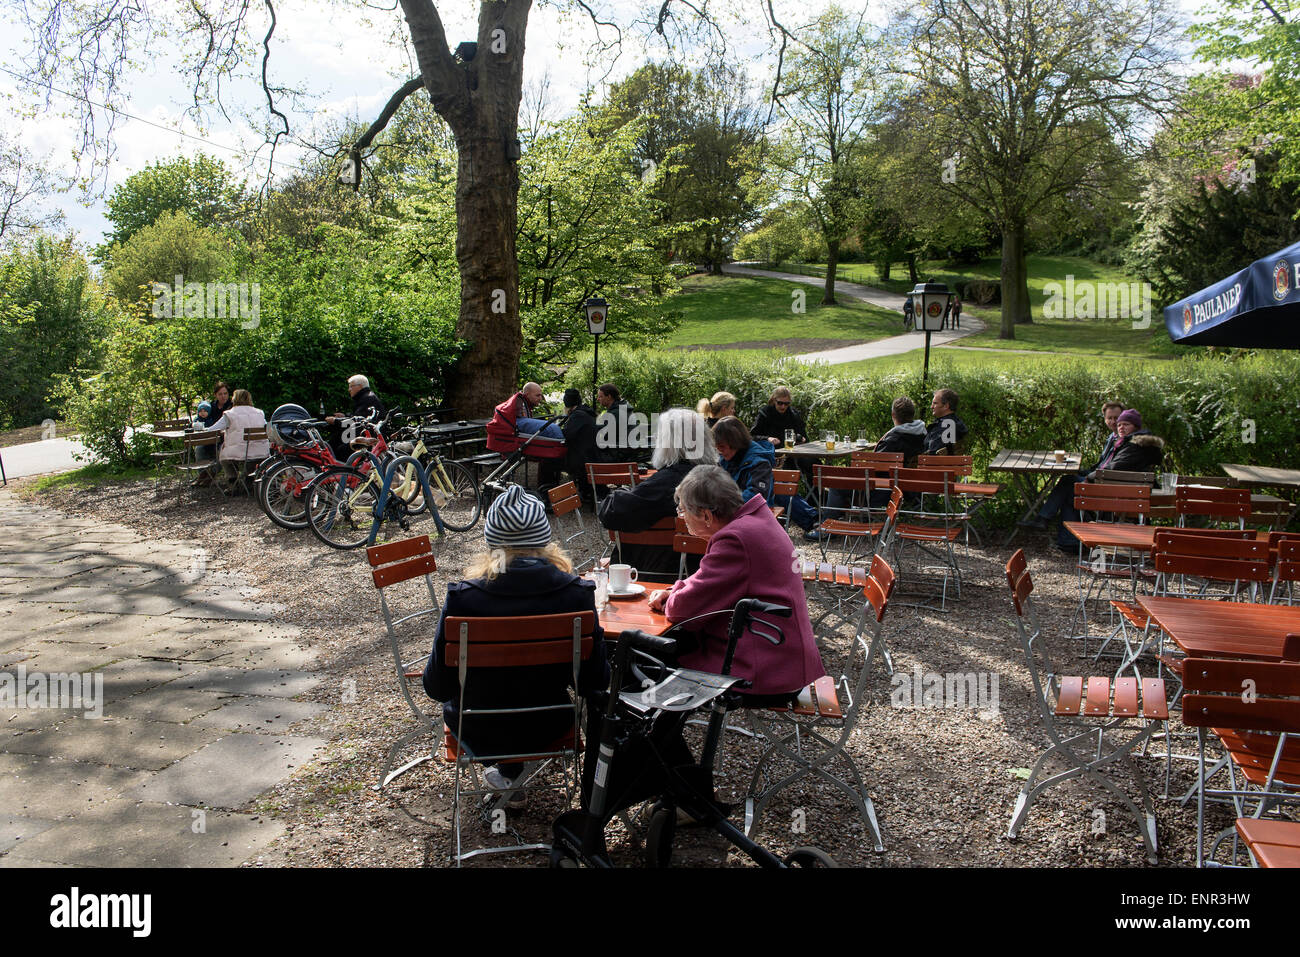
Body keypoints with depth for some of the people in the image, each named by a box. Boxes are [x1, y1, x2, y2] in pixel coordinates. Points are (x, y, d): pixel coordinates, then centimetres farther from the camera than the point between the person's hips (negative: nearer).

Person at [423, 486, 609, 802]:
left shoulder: (463, 597, -24)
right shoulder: (577, 594, -20)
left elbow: (438, 687, -13)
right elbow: (594, 681, -11)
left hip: (480, 734, -1)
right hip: (547, 731, 1)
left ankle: (506, 770, 39)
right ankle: (510, 770, 39)